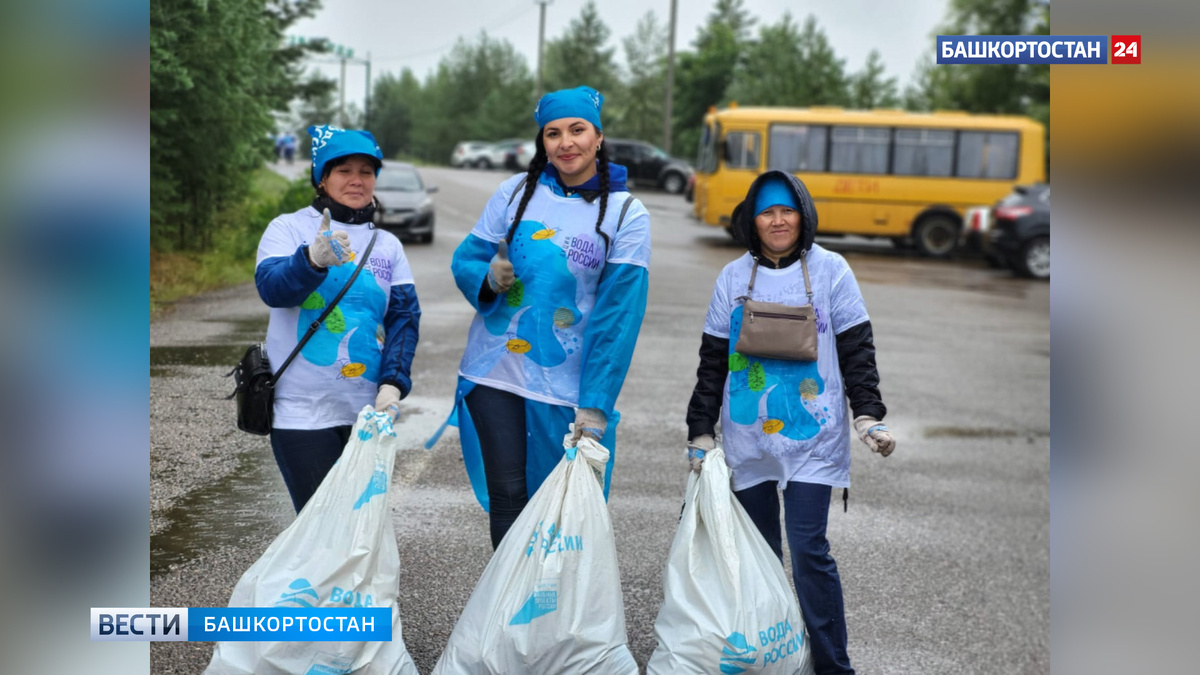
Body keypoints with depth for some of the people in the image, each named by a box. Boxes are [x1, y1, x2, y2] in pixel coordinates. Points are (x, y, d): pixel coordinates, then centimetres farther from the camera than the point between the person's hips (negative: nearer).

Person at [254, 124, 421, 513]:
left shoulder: (387, 244, 11)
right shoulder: (289, 228, 1)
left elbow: (404, 316, 5)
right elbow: (271, 288, -16)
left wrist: (393, 382, -10)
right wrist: (313, 259, -36)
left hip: (366, 410, 4)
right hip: (302, 411, -3)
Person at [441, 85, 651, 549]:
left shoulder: (626, 214, -3)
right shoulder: (516, 192, 4)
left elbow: (619, 315, -7)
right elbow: (466, 258, 11)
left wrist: (595, 405, -13)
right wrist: (488, 278, -14)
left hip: (568, 386, -2)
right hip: (495, 372, 2)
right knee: (506, 498, 4)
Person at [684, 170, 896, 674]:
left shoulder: (830, 270, 0)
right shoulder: (734, 277, 7)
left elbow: (857, 351, 1)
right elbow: (713, 360, 10)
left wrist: (868, 416, -10)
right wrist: (700, 433, 8)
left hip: (811, 438, -3)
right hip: (748, 439, 3)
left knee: (808, 549, -9)